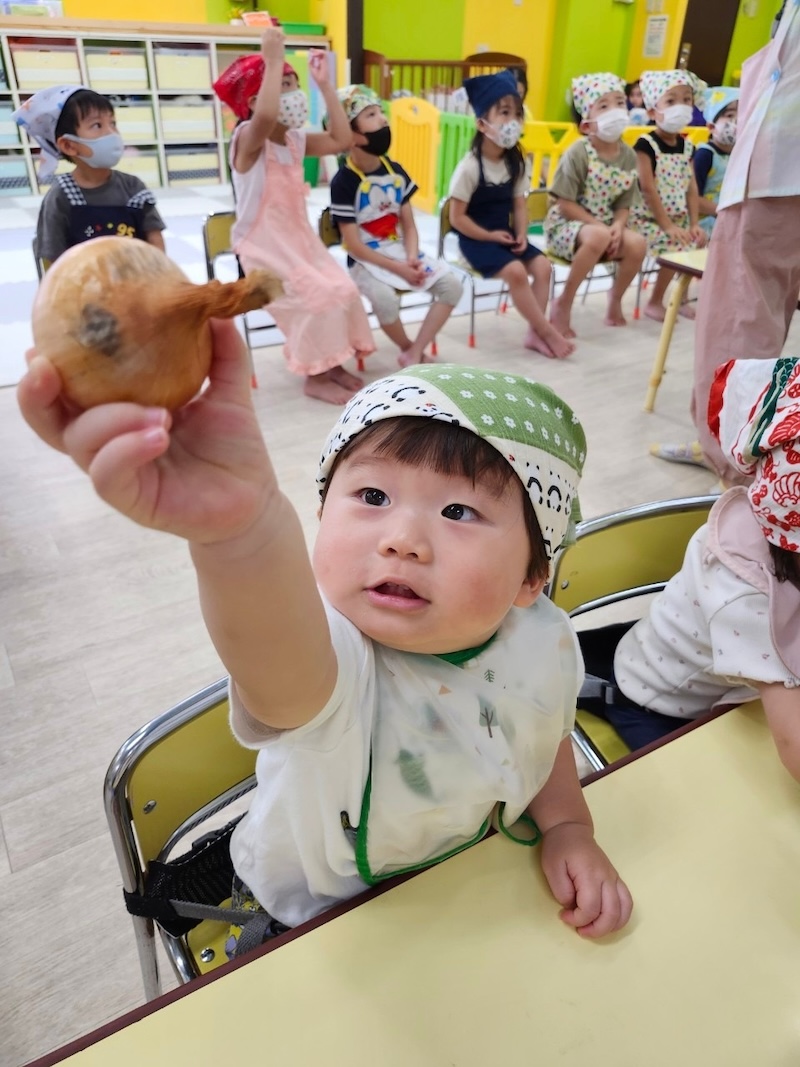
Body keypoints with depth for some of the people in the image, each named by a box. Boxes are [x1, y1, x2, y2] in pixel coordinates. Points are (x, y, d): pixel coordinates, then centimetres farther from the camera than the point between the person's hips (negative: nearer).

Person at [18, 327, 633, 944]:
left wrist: (568, 830, -11)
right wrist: (239, 527, -79)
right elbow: (285, 667, -61)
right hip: (313, 914, -2)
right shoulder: (328, 659, -36)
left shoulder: (545, 642, -18)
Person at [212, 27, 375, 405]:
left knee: (343, 289, -5)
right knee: (318, 296, -21)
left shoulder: (297, 140, 9)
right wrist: (273, 60, -32)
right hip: (263, 246, -8)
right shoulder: (248, 138, -16)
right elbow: (265, 116, -40)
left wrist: (324, 85, 2)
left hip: (300, 238, 8)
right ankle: (315, 378, -7)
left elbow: (341, 140, 3)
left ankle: (332, 363, 9)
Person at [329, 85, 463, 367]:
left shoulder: (395, 171, 6)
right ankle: (408, 347, -5)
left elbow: (409, 225, 7)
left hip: (401, 251, 6)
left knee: (452, 285, -12)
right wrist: (397, 268, -18)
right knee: (386, 299, -36)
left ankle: (415, 353, -10)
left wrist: (411, 259, -13)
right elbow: (354, 245, -15)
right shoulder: (344, 181, -13)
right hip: (366, 260, -6)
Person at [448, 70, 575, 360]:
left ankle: (535, 332, -6)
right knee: (516, 271, -26)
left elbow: (519, 205, 8)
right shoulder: (470, 167, -16)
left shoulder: (515, 163, 4)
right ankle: (547, 331, -12)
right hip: (477, 239, -6)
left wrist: (521, 235, -11)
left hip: (505, 234, 7)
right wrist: (490, 236, -16)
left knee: (542, 265, -13)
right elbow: (457, 218, -16)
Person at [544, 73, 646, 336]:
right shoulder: (578, 153, -16)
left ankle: (615, 301, 5)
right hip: (565, 224, -5)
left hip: (606, 225, 6)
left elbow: (624, 204, 5)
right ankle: (563, 303, -20)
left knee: (637, 243, -21)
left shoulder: (629, 156, 1)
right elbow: (565, 204, -18)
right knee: (597, 238, -37)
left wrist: (618, 226, -18)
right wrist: (600, 226, -21)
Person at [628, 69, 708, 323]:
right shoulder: (646, 144, -12)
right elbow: (648, 189, -17)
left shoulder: (687, 146, 9)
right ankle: (655, 302, -4)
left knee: (700, 244, -3)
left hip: (678, 218, 7)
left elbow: (691, 187, 8)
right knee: (677, 248, -23)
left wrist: (694, 224, -3)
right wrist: (668, 226, -21)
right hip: (648, 218, -7)